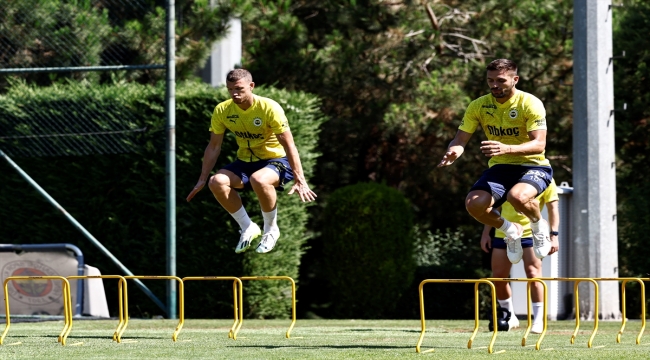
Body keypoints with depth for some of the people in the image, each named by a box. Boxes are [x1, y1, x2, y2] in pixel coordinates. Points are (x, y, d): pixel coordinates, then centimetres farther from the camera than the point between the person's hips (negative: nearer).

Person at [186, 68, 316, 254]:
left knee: (259, 180, -39)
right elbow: (214, 147, 4)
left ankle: (271, 230, -13)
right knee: (217, 182, -25)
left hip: (276, 160, -5)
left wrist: (299, 180, -24)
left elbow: (289, 146, -19)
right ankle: (247, 228, -5)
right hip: (245, 162, 5)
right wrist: (202, 180, 3)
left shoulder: (269, 108, -20)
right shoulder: (222, 111, -7)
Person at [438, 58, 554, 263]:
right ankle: (511, 232, 7)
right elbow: (460, 139, 0)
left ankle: (539, 225, -1)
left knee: (517, 196, -39)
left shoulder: (530, 104, -14)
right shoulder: (479, 106, -1)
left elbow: (539, 144, -23)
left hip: (533, 167, -4)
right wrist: (453, 151, -27)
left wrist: (506, 149, -40)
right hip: (500, 168, 4)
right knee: (474, 204, -26)